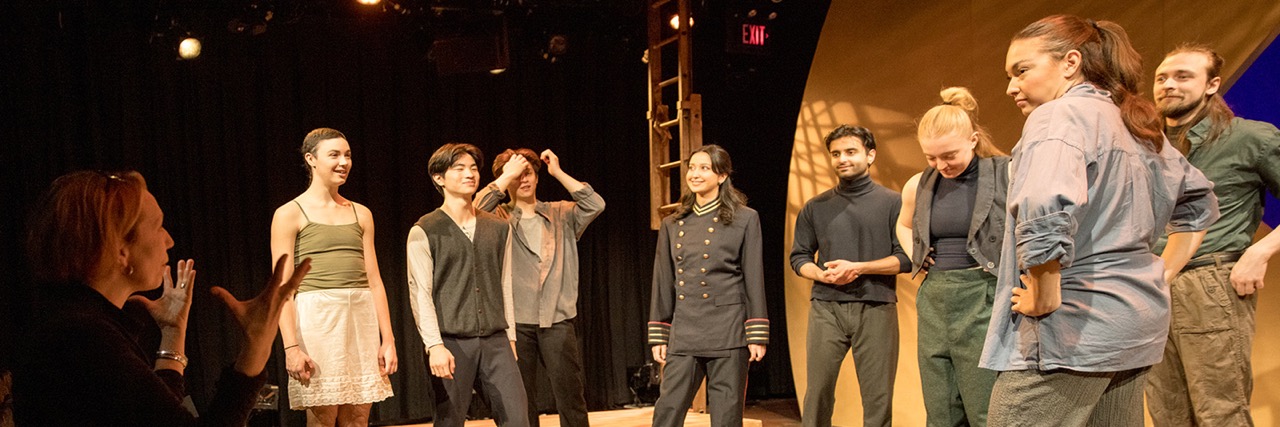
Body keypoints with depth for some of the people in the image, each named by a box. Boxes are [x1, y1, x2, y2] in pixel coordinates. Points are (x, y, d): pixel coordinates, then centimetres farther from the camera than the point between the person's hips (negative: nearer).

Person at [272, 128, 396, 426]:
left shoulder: (360, 214, 14)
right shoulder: (289, 214, 1)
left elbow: (374, 281, 13)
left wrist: (388, 339, 7)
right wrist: (290, 346, -13)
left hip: (362, 320, 4)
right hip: (317, 318, -4)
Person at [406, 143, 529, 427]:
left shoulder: (499, 228, 13)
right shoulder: (424, 231, 0)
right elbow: (420, 293, -7)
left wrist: (510, 337, 12)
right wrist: (434, 345, -15)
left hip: (495, 340, 4)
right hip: (451, 342, -3)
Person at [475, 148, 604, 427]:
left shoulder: (561, 214, 10)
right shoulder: (499, 219, 5)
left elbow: (596, 205, -6)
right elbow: (477, 209, -16)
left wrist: (558, 172, -4)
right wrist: (508, 174, -9)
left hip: (557, 320, 1)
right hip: (515, 322, 0)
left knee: (570, 396, 2)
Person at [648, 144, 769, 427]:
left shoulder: (745, 219, 2)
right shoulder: (672, 225, 12)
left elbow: (754, 279, -1)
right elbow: (663, 284, 13)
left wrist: (757, 336, -5)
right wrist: (658, 337, 9)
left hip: (728, 332, -3)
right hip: (683, 333, 3)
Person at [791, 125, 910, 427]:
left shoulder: (892, 202, 6)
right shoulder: (816, 207, 14)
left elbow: (907, 256, -1)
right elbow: (799, 257, 14)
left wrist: (857, 268, -12)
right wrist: (822, 274, -8)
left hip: (875, 309, -2)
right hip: (826, 308, 2)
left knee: (878, 396, -1)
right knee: (818, 391, -1)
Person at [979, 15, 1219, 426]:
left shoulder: (1059, 115, -13)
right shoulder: (1135, 124, 16)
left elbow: (1045, 214, -31)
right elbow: (1199, 201, 28)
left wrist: (1044, 299, -19)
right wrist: (1162, 273, 22)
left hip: (1072, 330, -9)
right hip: (1138, 321, 10)